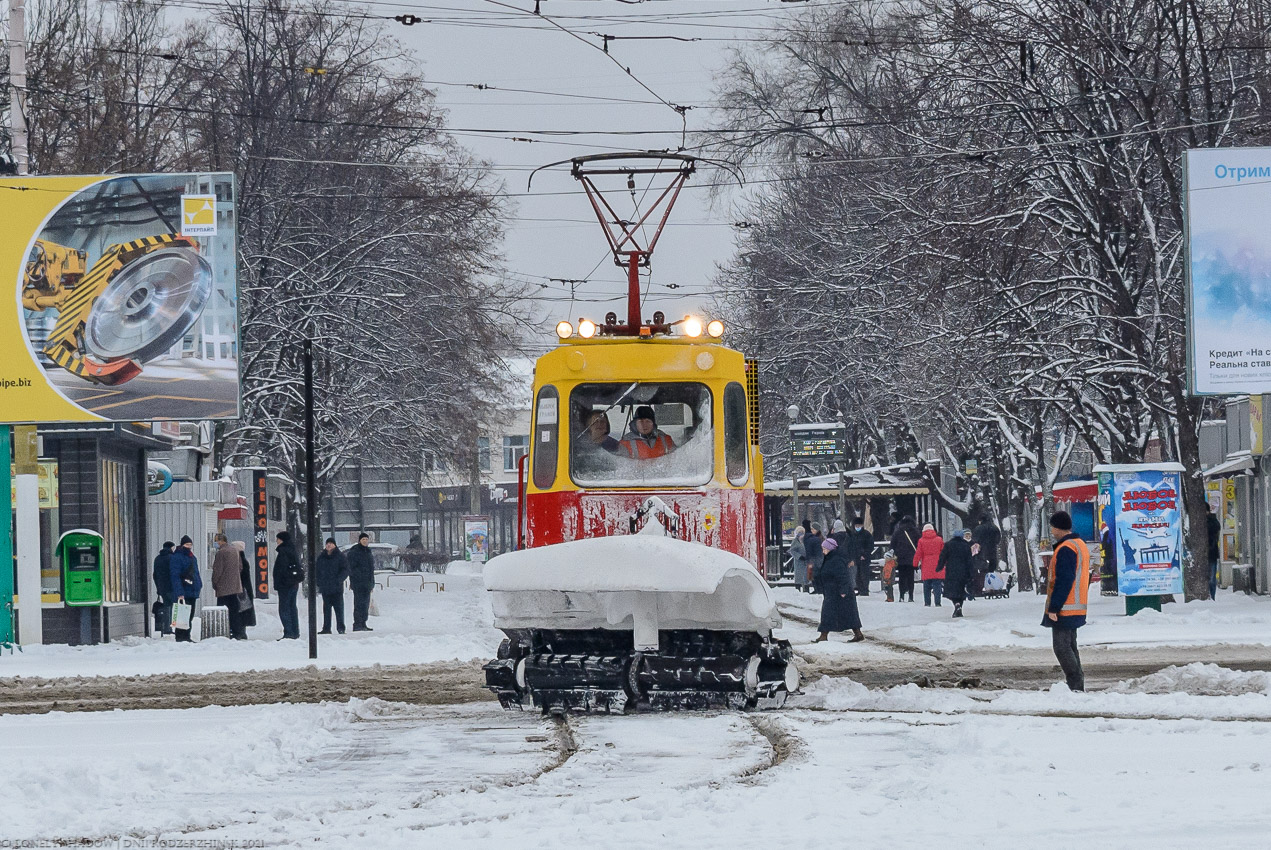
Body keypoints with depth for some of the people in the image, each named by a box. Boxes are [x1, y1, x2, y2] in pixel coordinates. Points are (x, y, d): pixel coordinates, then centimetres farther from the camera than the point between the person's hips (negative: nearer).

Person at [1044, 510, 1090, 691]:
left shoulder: (1065, 549, -16)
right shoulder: (1080, 545, 16)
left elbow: (1063, 581, -22)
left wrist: (1053, 607, -20)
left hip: (1063, 609, -10)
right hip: (1077, 608, 10)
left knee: (1061, 646, -9)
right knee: (1070, 646, 15)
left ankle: (1076, 686, -14)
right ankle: (1077, 685, 15)